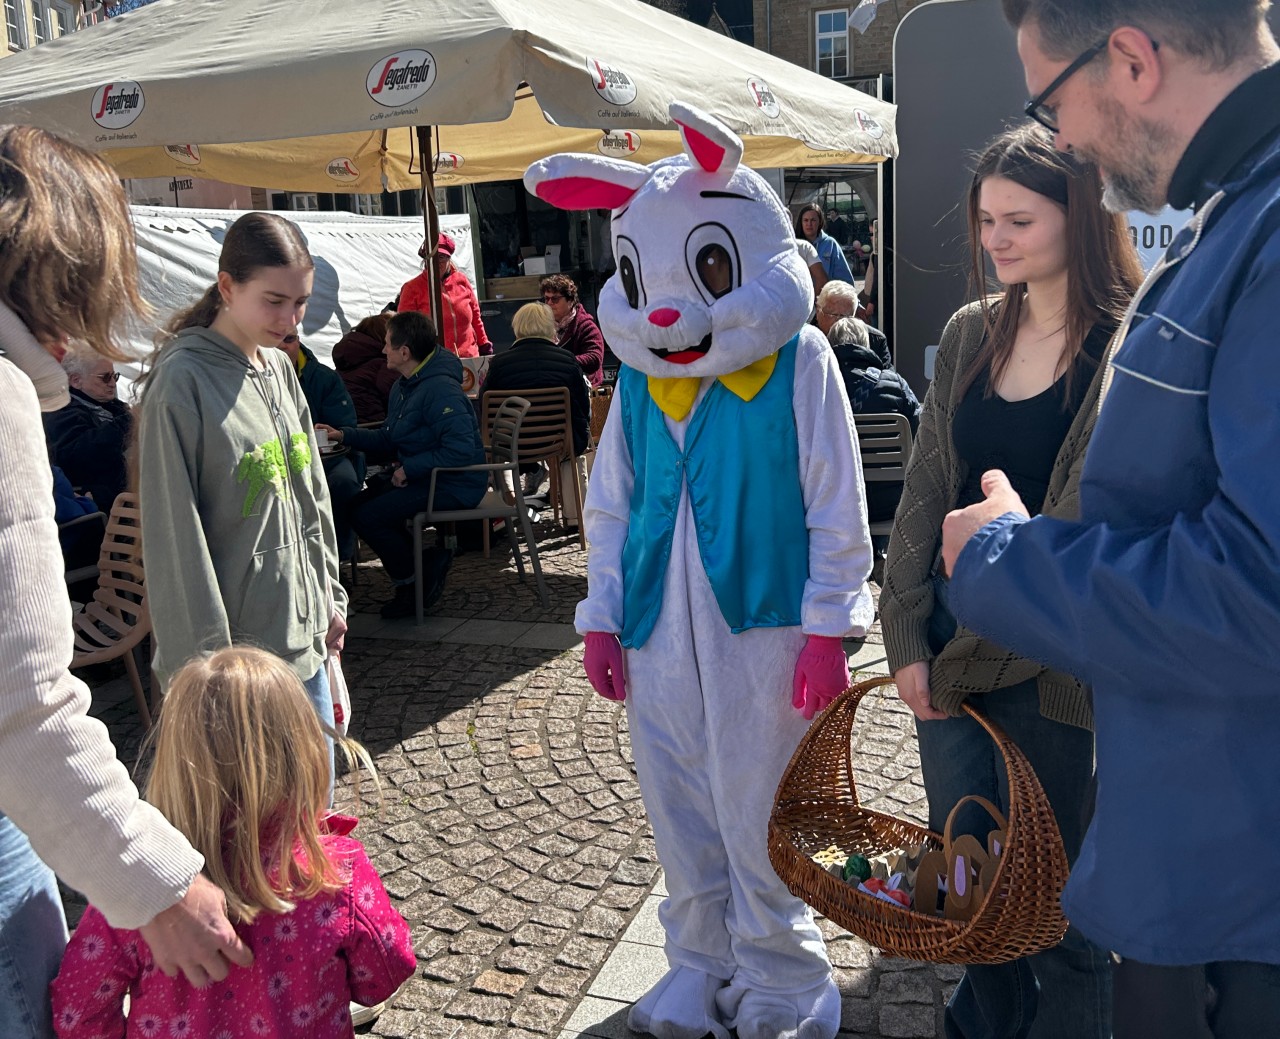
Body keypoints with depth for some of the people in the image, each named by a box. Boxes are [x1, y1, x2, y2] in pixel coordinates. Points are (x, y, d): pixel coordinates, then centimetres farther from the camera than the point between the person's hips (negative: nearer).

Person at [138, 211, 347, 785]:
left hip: (303, 632, 7)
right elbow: (174, 536, -16)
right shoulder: (182, 380, -15)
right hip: (233, 647, -7)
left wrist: (328, 596, 15)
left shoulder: (279, 368, 8)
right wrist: (204, 659, -15)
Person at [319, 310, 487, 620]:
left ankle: (414, 584, 4)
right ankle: (430, 562, 9)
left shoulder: (440, 390, -21)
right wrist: (344, 435, 10)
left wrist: (409, 468, -22)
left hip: (454, 484, -11)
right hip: (422, 477, 11)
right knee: (357, 504, 8)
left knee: (367, 516, -16)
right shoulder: (404, 386, 12)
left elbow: (461, 450, -29)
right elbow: (388, 440, 18)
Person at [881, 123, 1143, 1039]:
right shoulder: (971, 333, 6)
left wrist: (977, 654, -14)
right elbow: (925, 490, 6)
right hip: (950, 644, 5)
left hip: (1056, 661, -5)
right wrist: (908, 638, -2)